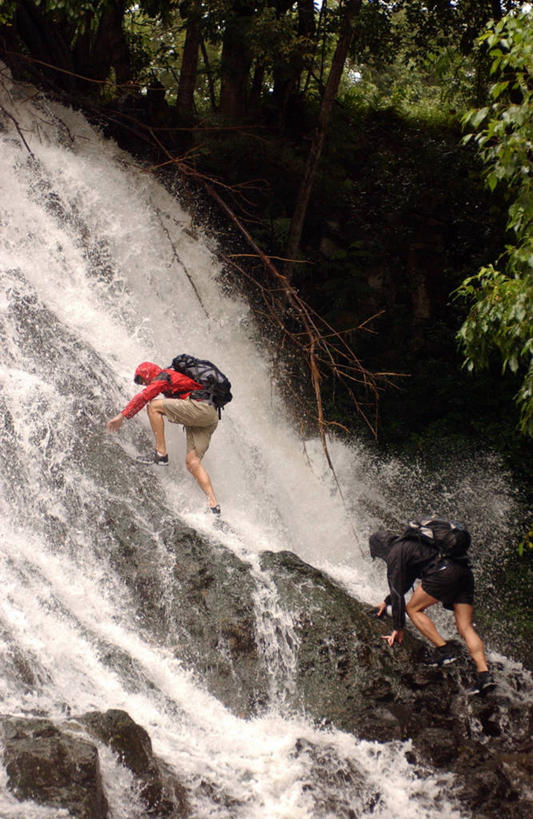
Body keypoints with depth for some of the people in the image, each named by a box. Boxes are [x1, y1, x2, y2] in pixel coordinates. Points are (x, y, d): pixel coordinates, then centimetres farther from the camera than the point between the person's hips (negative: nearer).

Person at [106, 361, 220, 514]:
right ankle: (213, 504, -16)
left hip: (200, 408, -9)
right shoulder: (177, 378, 31)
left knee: (154, 405, -8)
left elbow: (143, 397, -8)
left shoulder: (163, 377, 3)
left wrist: (122, 415, -9)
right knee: (192, 462, -2)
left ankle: (161, 454, -13)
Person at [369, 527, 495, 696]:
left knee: (413, 609, 10)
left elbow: (397, 591, 4)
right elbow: (404, 582, 48)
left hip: (444, 572, -8)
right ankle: (484, 674, -13)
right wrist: (387, 602, 59)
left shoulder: (395, 554, 7)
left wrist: (398, 628, 8)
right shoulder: (410, 544, 34)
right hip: (464, 571, 9)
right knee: (465, 627, 2)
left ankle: (444, 650, -1)